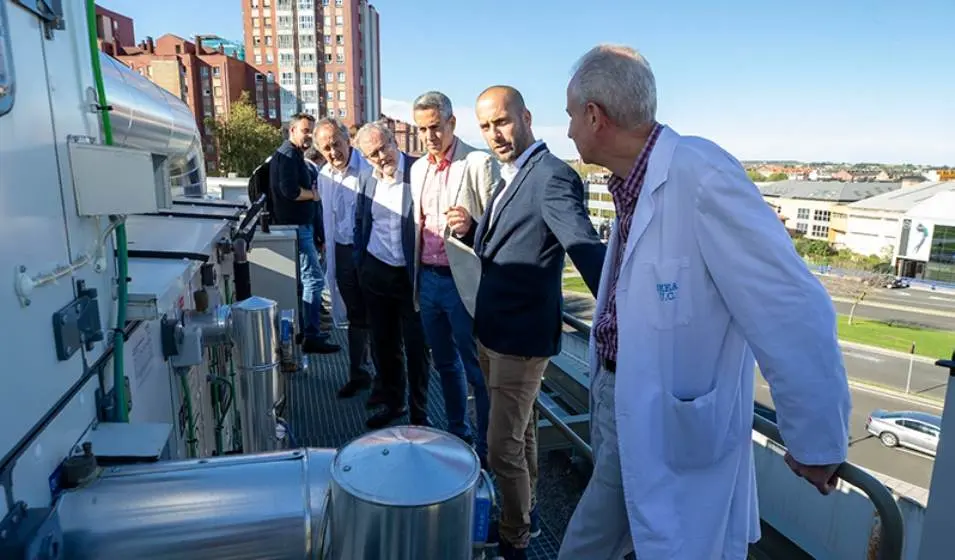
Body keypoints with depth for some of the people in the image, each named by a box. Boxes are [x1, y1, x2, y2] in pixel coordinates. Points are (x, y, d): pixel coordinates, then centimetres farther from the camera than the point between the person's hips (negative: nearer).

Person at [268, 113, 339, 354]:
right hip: (295, 227, -11)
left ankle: (304, 329, 25)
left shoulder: (295, 155, 19)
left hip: (299, 225, 11)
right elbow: (290, 191, -25)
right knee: (314, 279, -11)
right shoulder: (287, 155, -14)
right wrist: (314, 194, -10)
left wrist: (311, 192, 1)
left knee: (304, 279, 16)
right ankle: (311, 336, -7)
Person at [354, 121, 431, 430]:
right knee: (384, 344, 16)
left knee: (416, 346, 5)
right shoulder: (367, 179, 5)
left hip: (412, 275, -5)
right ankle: (392, 403, 35)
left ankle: (419, 413, 22)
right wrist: (360, 263, 13)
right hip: (375, 274, 5)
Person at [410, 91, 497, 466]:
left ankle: (486, 447, 18)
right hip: (427, 278, 7)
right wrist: (417, 276, 18)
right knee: (445, 364, 18)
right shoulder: (418, 168, 13)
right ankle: (457, 434, 35)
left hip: (463, 281, -7)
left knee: (477, 369, 3)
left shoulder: (478, 163, -9)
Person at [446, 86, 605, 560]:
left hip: (522, 335, -9)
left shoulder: (552, 176, -19)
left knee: (503, 447, 2)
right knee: (521, 432, 22)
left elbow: (586, 248, -32)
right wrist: (471, 229, -3)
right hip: (496, 329, 9)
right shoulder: (510, 175, 11)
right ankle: (526, 514, 41)